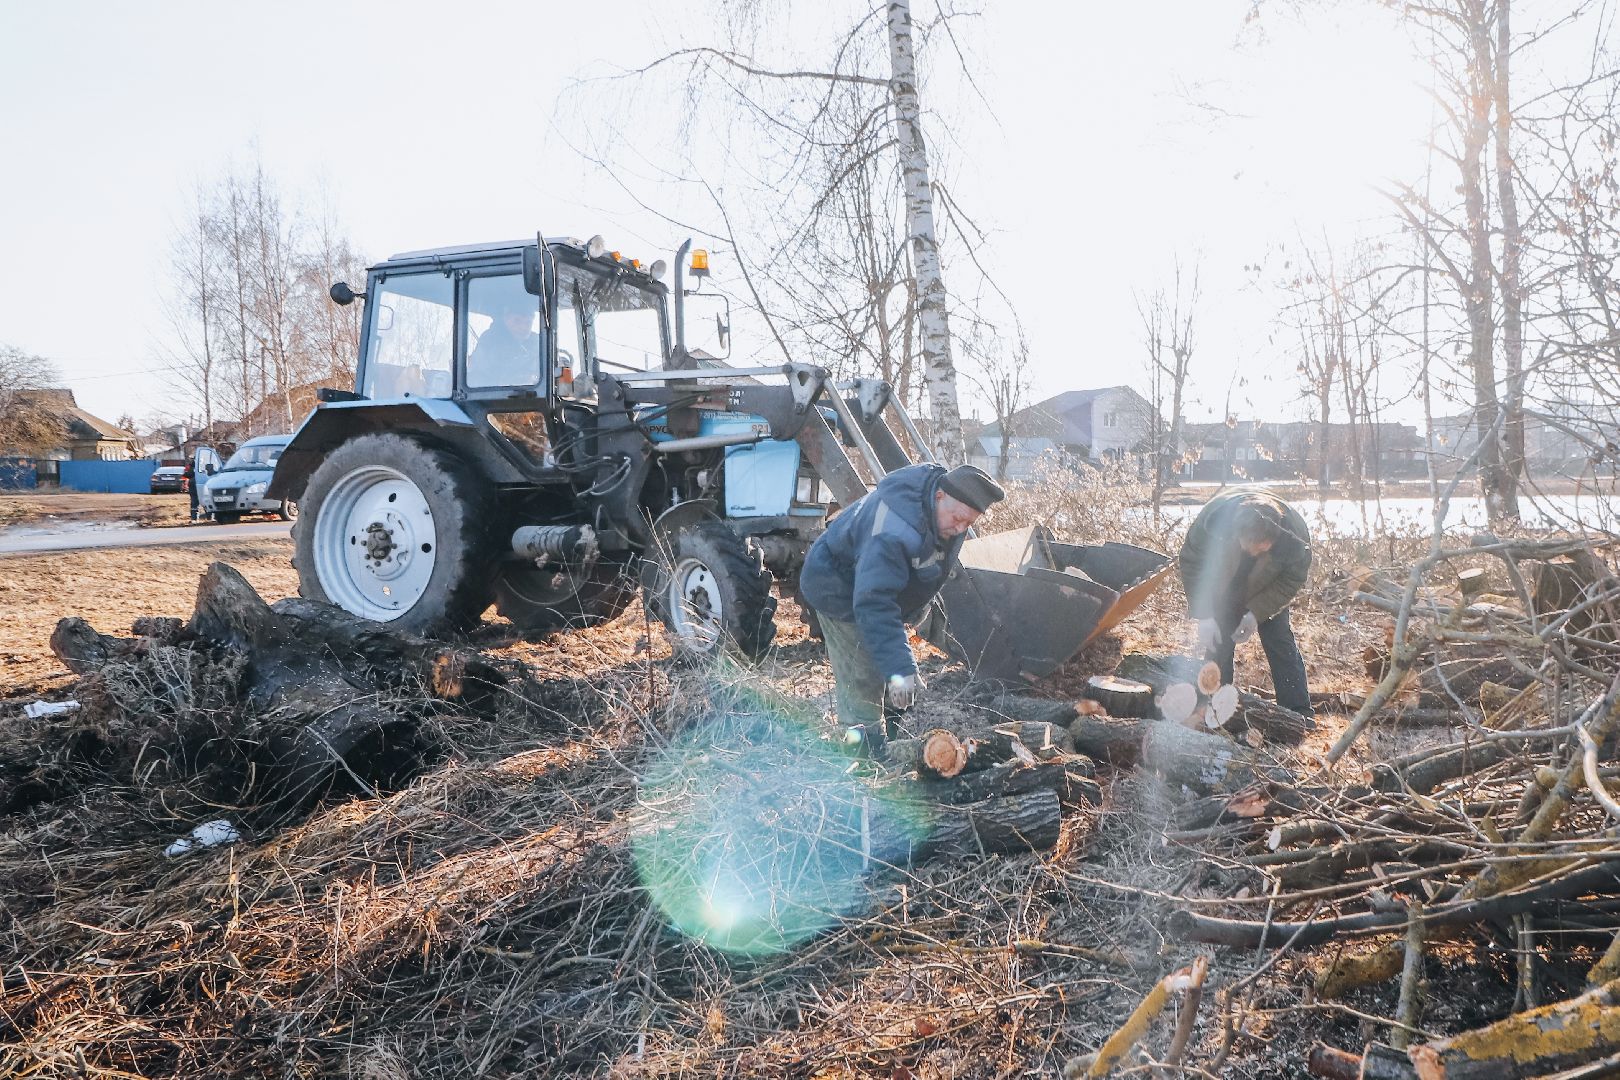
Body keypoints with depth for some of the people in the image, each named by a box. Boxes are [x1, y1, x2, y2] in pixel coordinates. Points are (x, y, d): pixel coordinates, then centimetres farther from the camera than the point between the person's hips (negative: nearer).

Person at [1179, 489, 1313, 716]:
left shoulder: (1295, 534, -36)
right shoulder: (1212, 519, -38)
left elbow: (1293, 578, -17)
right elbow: (1192, 564, -22)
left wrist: (1257, 613, -26)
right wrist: (1204, 616, -26)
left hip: (1268, 594, 0)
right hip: (1222, 593, 0)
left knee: (1281, 644, -3)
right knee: (1218, 648, -3)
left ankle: (1299, 715, 6)